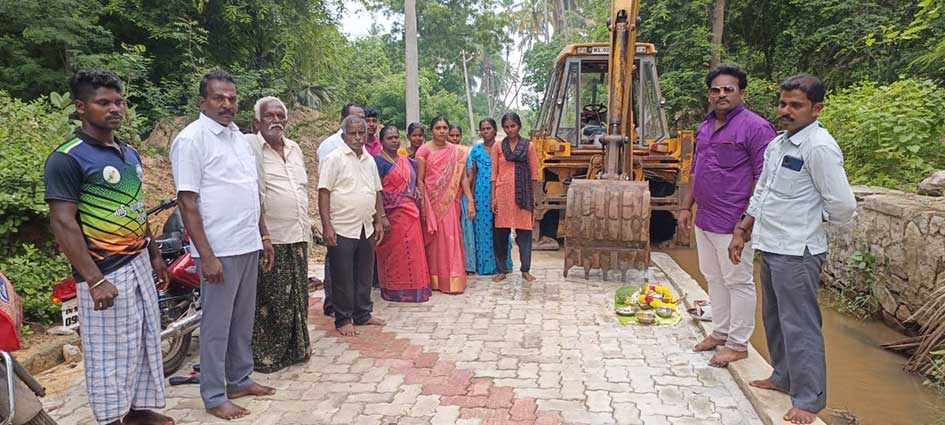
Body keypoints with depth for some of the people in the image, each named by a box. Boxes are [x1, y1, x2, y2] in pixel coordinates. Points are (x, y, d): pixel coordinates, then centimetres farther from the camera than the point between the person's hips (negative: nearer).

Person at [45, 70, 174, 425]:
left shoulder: (130, 153, 11)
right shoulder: (67, 158, -13)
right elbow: (62, 223, -18)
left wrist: (155, 256, 17)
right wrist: (94, 280, -22)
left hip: (139, 266, 8)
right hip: (106, 274, -8)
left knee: (146, 343, 15)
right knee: (110, 355, 2)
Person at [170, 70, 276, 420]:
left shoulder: (238, 135, 13)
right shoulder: (192, 138, -11)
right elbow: (187, 202, -15)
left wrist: (264, 237, 17)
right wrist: (207, 256, -19)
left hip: (248, 245, 8)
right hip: (219, 250, -7)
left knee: (243, 320, 16)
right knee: (217, 325, 3)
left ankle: (239, 381, 31)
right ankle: (214, 397, 16)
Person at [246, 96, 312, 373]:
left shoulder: (294, 148, 16)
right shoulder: (249, 147, -8)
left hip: (298, 237, 7)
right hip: (270, 239, -7)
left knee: (297, 297, 15)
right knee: (270, 300, 0)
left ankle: (296, 348, 28)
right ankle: (265, 356, 14)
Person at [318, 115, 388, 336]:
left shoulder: (370, 160, 12)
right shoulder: (335, 158, -7)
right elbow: (324, 193, -11)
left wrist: (379, 221, 12)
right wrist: (327, 226, -17)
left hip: (366, 228, 6)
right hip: (342, 229, -6)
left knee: (365, 275, 14)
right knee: (343, 278, 2)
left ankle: (362, 314, 27)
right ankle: (343, 320, 14)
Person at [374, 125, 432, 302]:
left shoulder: (406, 160, 14)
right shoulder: (379, 160, -8)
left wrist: (418, 205, 14)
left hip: (411, 214, 7)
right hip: (393, 215, -7)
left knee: (411, 252, 12)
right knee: (395, 253, 1)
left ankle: (412, 288, 23)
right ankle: (395, 290, 12)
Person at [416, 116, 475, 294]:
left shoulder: (457, 151, 7)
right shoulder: (424, 150, -2)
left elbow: (463, 178, 5)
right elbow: (419, 179, -4)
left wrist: (470, 201, -1)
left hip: (450, 201, 2)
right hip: (432, 200, -2)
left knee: (451, 238, 2)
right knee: (434, 239, 4)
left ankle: (453, 280, 11)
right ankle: (434, 280, 14)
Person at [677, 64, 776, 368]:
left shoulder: (754, 127, -11)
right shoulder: (705, 127, 13)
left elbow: (764, 178, -15)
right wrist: (687, 207, 16)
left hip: (733, 224, -8)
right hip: (704, 220, 8)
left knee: (738, 282, 4)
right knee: (713, 279, 18)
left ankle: (738, 344, 16)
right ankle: (720, 333, 33)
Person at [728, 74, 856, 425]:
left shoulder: (820, 147, -16)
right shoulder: (778, 143, 11)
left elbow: (843, 206, -17)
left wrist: (811, 220, 1)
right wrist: (742, 231, 15)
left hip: (797, 252, -9)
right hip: (770, 247, 9)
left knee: (799, 326, -1)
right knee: (774, 319, 20)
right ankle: (783, 377, 38)